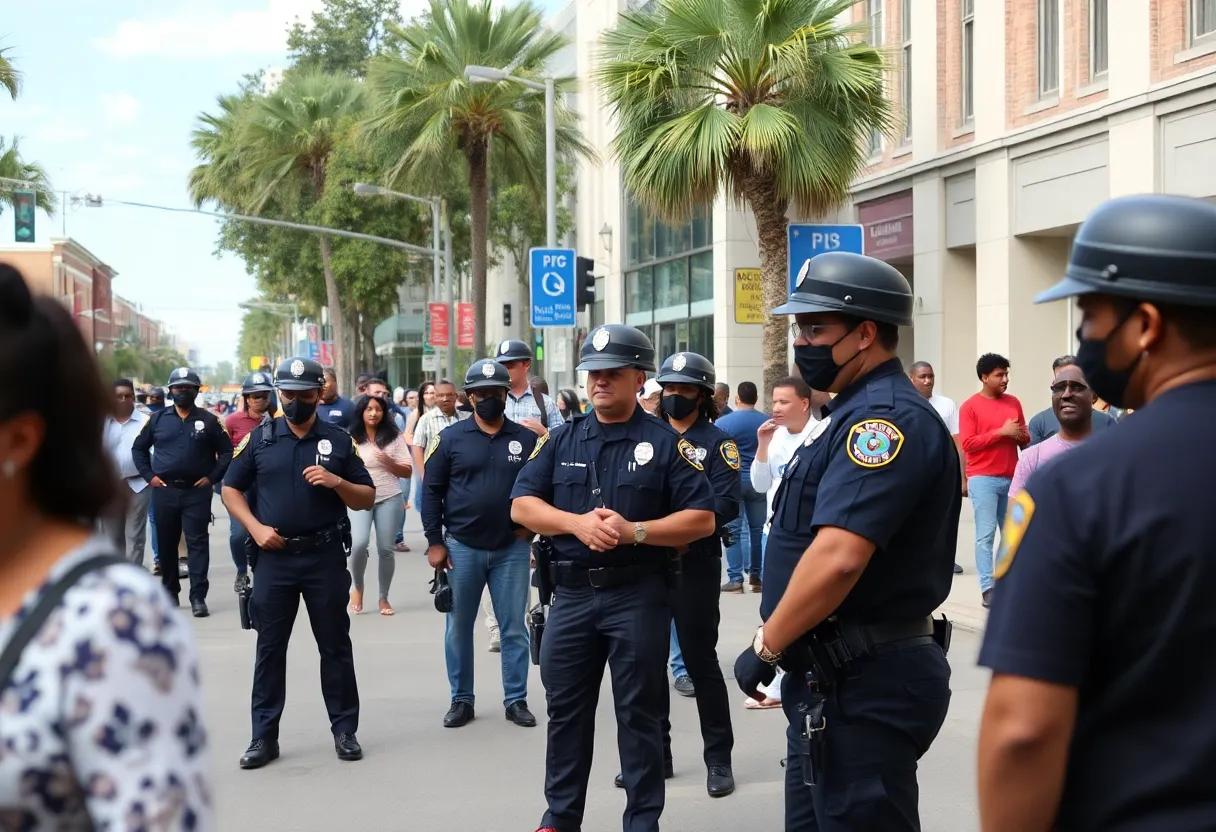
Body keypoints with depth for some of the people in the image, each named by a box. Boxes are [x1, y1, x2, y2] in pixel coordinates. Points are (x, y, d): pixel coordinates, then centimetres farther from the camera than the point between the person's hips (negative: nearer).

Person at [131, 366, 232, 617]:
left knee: (197, 543, -6)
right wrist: (148, 475, 3)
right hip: (164, 491, 2)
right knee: (166, 543, 10)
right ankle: (170, 592, 24)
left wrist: (212, 477, -5)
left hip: (197, 492, -2)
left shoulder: (209, 420, 1)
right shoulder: (158, 419, 6)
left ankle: (198, 596, -8)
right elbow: (138, 448, 14)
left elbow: (227, 451, 4)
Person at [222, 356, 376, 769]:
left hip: (326, 556, 0)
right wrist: (255, 527, -5)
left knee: (335, 645, 6)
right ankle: (264, 737, 11)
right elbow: (231, 488, 10)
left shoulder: (339, 440, 5)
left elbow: (367, 499, 6)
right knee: (269, 647, 5)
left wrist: (336, 482, -13)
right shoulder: (260, 438, 6)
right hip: (274, 556, 1)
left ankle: (345, 730, 16)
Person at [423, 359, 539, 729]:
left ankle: (516, 700, 14)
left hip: (512, 549, 0)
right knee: (459, 627, 7)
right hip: (462, 547, 0)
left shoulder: (527, 440, 2)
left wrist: (530, 524, -3)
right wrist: (434, 541, -5)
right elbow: (432, 490, 0)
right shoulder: (450, 438, -1)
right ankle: (461, 700, 18)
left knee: (514, 627, 5)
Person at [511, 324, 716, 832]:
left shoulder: (665, 442, -2)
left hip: (639, 595, -4)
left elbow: (701, 519, -7)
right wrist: (577, 523, -15)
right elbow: (522, 505, 2)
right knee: (565, 710, 11)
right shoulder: (561, 440, 8)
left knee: (639, 714, 4)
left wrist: (634, 531, -19)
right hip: (572, 594, 4)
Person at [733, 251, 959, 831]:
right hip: (832, 676, 11)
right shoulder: (855, 412, 16)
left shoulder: (887, 418, -18)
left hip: (864, 686, -11)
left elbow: (838, 558, -28)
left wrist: (766, 648, -17)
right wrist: (785, 649, 17)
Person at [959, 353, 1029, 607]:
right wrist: (1001, 432, -14)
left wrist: (1023, 437, -7)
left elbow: (1024, 439, 18)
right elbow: (967, 443, -11)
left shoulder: (1014, 403, 12)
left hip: (1011, 478, 5)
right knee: (985, 536, -7)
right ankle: (987, 589, -8)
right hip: (983, 479, -5)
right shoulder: (970, 406, -3)